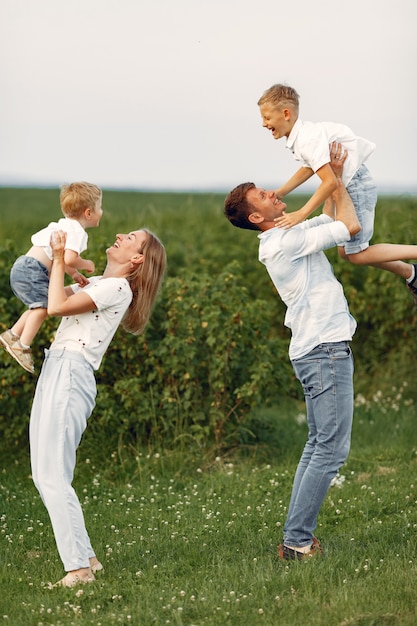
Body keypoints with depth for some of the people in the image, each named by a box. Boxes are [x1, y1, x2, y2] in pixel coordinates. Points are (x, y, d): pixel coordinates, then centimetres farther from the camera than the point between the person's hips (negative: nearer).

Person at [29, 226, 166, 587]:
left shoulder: (117, 287, -6)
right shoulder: (97, 283, 23)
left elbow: (57, 307, -15)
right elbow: (53, 300, 26)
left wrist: (59, 259, -4)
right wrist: (56, 258, 17)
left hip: (71, 374, -10)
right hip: (55, 371, 10)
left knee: (53, 477, -15)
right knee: (44, 476, 7)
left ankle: (79, 568, -16)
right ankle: (86, 557, 11)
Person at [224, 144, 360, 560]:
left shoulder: (287, 237, 13)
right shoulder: (285, 241, -16)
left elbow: (328, 218, 29)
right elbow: (351, 227, -12)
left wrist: (333, 179, 16)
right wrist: (337, 179, 1)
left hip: (316, 351, 10)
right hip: (325, 351, -10)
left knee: (318, 444, 14)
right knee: (332, 448, -9)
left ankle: (298, 536, 15)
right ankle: (296, 541, -10)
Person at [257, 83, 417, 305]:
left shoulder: (308, 140, -27)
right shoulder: (300, 135, 5)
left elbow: (330, 181, -31)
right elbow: (308, 167, 22)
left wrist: (301, 214, -30)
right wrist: (279, 193, 16)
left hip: (355, 185, -10)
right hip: (347, 185, 10)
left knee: (357, 255, -8)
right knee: (346, 251, 14)